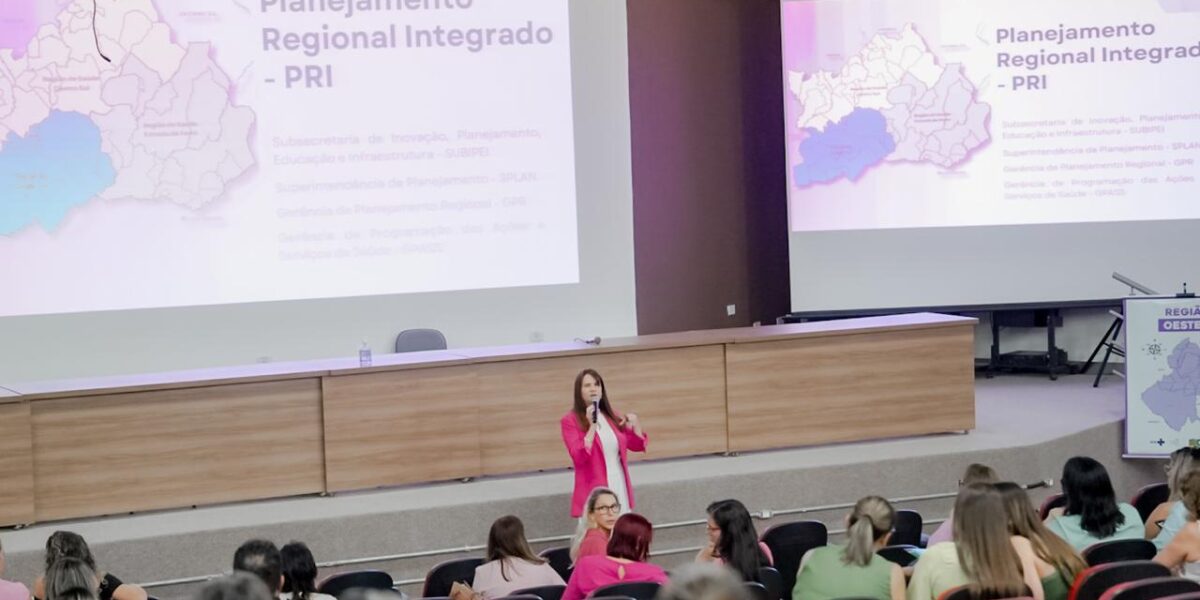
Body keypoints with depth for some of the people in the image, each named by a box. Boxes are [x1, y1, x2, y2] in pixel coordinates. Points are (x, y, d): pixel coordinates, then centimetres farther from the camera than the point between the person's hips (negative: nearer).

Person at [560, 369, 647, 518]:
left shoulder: (611, 417, 12)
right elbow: (579, 457, -16)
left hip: (620, 488, 6)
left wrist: (635, 424, -1)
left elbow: (637, 445, 17)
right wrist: (592, 426, -21)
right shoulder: (570, 421, -5)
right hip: (595, 493, -6)